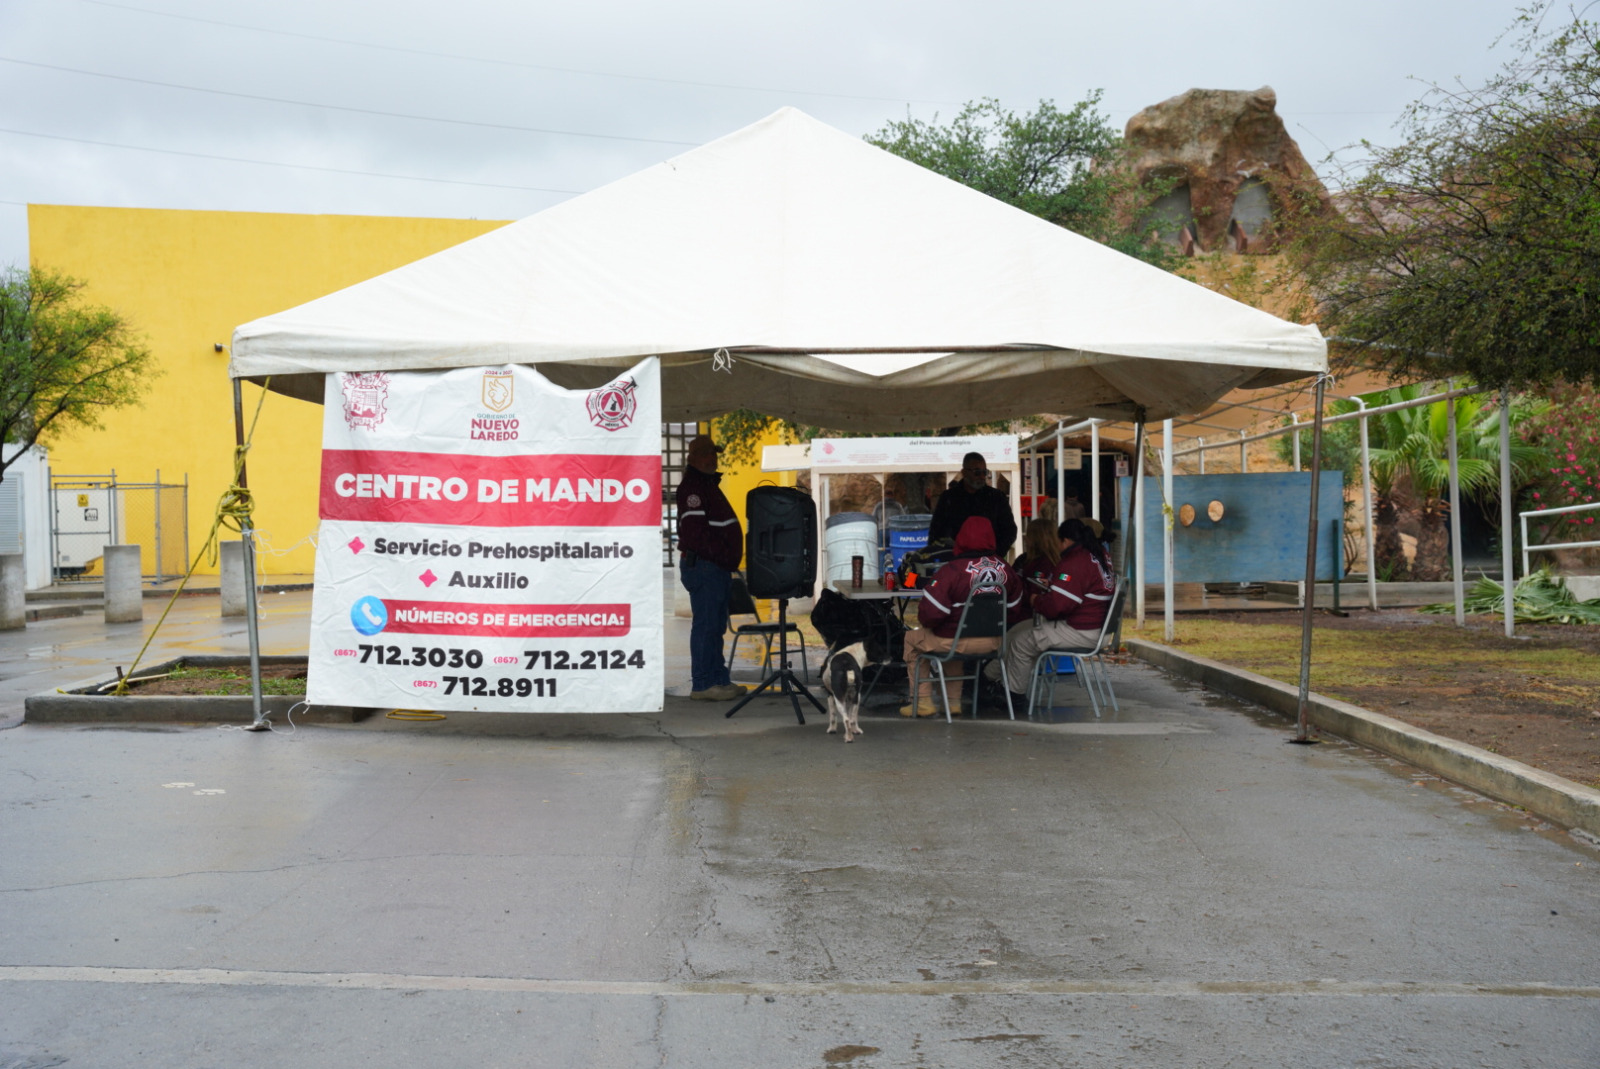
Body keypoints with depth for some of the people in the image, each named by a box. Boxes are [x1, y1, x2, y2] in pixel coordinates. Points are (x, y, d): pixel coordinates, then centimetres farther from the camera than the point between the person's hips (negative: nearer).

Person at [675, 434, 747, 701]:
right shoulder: (692, 486, -12)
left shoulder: (709, 485, 20)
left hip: (718, 568, 10)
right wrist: (721, 556, -18)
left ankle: (719, 680, 20)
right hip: (702, 566, -10)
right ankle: (702, 684, -5)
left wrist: (729, 559, 14)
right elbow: (694, 530, -22)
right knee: (706, 625, -8)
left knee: (716, 626, 13)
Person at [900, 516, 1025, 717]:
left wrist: (923, 619, 2)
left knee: (912, 638, 21)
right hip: (992, 642, 6)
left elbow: (930, 613, -20)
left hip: (956, 642, -6)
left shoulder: (952, 571, -20)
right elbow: (1013, 604, 10)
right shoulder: (1005, 569, -3)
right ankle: (953, 702, 37)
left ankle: (923, 703, 22)